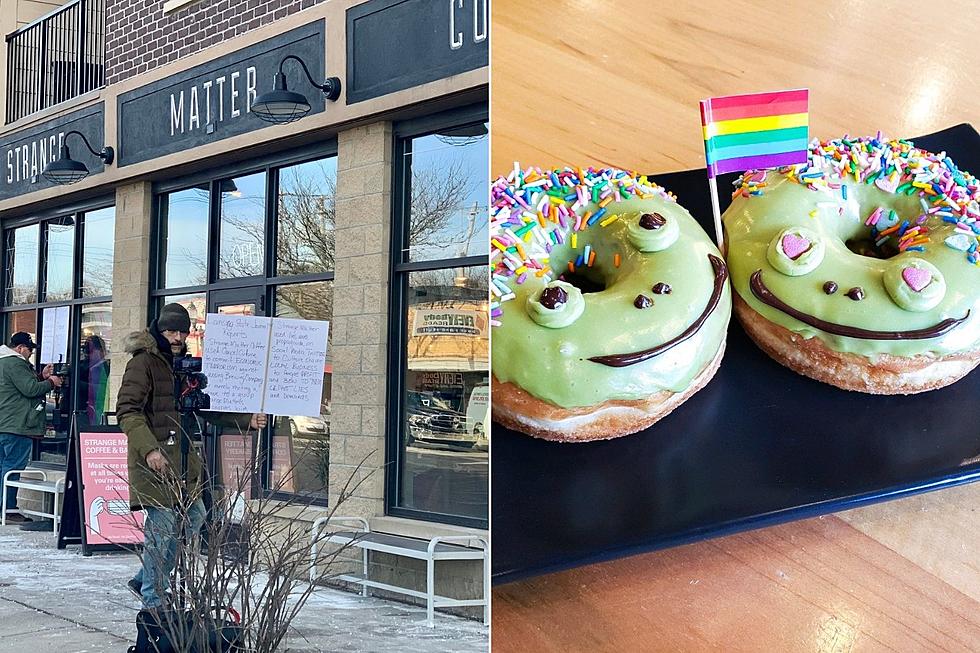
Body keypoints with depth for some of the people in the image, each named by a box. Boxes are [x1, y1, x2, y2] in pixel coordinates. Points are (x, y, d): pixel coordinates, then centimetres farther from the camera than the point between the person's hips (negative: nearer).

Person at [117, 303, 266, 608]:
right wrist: (149, 449, -28)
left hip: (184, 460, 8)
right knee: (162, 527, -5)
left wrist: (247, 420, 10)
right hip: (155, 461, -8)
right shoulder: (144, 363, -8)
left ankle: (145, 581, 27)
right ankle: (154, 602, 8)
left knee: (193, 519, 12)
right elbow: (127, 411, -16)